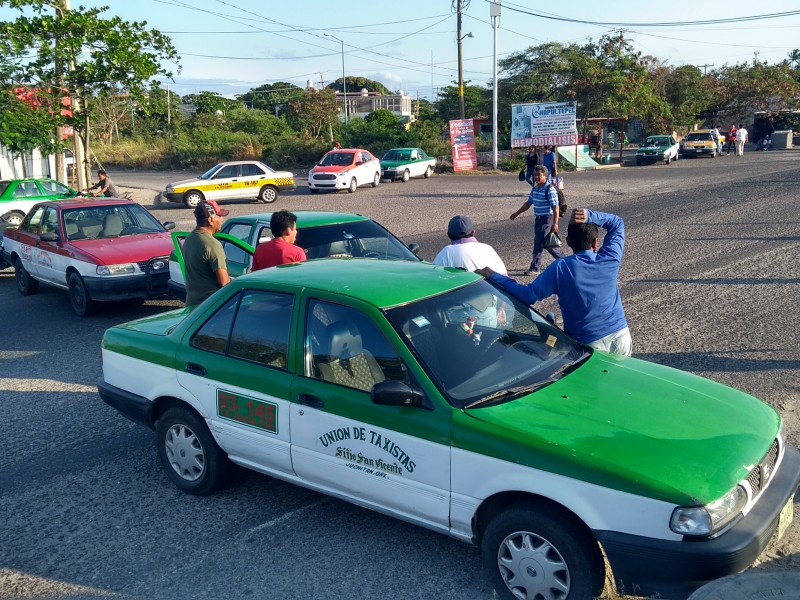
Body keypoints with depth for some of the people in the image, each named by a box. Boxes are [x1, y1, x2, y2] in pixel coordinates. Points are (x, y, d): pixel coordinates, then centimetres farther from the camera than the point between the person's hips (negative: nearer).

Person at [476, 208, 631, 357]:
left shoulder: (560, 268, -13)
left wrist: (493, 277, -9)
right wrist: (590, 216, -6)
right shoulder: (610, 259, -4)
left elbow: (529, 295, -14)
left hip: (589, 345, -2)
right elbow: (617, 224, 10)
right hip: (621, 337, 3)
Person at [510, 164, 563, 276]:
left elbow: (555, 208, -20)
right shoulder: (535, 189, 9)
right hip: (538, 219, 9)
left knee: (539, 243, -7)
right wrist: (517, 213, 22)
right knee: (545, 243, 12)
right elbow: (529, 203, 22)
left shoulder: (550, 189, -16)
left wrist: (555, 223, -25)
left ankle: (534, 268, 4)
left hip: (547, 219, -9)